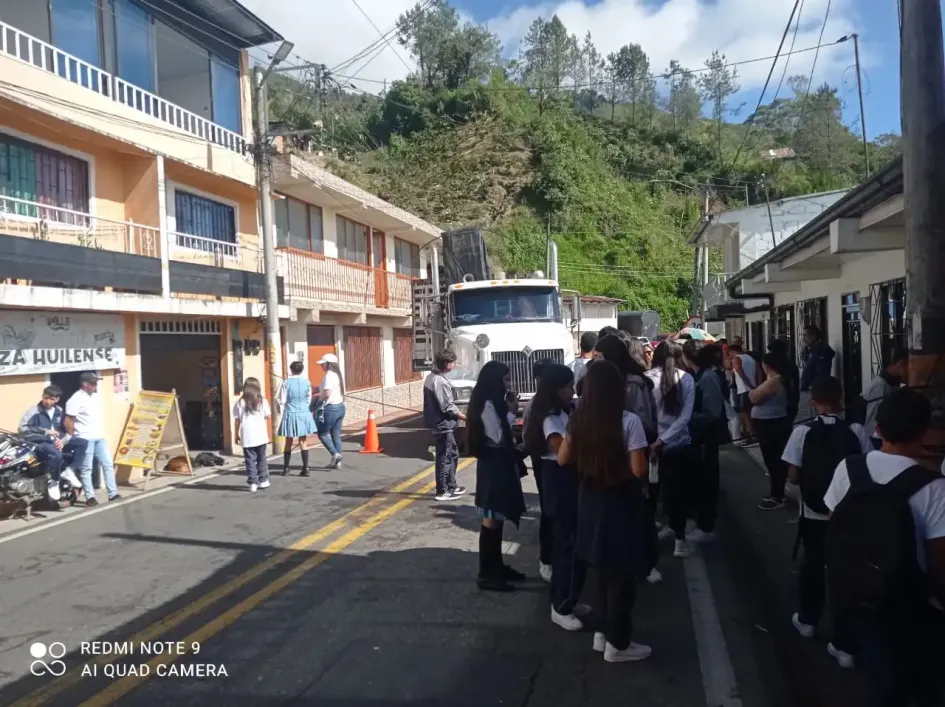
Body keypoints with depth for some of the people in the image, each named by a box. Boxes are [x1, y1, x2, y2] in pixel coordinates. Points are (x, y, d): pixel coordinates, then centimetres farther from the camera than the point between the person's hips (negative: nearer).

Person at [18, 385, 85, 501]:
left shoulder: (59, 411, 10)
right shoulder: (34, 411, -7)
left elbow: (67, 429, 12)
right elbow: (23, 429, -16)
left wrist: (63, 441, -10)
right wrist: (45, 431, -20)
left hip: (57, 442, 6)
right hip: (39, 443, -6)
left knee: (82, 443, -13)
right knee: (56, 454, -38)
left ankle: (69, 471, -10)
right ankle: (53, 482, -15)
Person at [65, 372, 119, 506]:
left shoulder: (96, 396, 12)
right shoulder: (76, 399, -12)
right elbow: (68, 422, -14)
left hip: (99, 437, 8)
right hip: (85, 439, -8)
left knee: (108, 465, 6)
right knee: (86, 469, 1)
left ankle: (113, 494, 10)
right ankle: (90, 497, 7)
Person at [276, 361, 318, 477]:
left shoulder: (286, 383, -9)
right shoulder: (307, 382, -3)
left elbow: (282, 401, -8)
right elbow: (309, 400, 5)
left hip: (290, 414, -1)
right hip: (304, 414, 1)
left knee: (288, 443, 13)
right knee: (303, 442, 7)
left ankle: (286, 468, 20)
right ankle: (305, 468, 3)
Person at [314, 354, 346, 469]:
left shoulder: (329, 376, -15)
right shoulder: (337, 375, 12)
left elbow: (327, 394, -24)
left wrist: (318, 397, -5)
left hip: (331, 408, -9)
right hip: (340, 407, 9)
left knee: (322, 433, 3)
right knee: (336, 435, 11)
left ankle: (335, 454, -6)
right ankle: (337, 462, 14)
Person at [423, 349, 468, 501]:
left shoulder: (432, 377, 10)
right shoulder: (440, 381, -21)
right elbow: (448, 408, -21)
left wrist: (459, 416, 19)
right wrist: (466, 418, -9)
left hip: (441, 424, 10)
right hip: (443, 425, -10)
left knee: (452, 454, 18)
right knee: (444, 458, -2)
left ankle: (451, 486, 28)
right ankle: (442, 491, 6)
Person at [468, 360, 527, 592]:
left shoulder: (495, 402, 12)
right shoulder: (487, 404, -18)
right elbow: (498, 436, -21)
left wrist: (508, 411, 3)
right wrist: (511, 412, -12)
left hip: (500, 463, 10)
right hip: (493, 464, -10)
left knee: (498, 518, 16)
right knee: (492, 520, -4)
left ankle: (496, 566, 26)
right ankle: (486, 574, 3)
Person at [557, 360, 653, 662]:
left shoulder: (578, 420, -3)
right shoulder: (628, 421, -19)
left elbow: (563, 459, 4)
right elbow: (639, 470, -20)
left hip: (591, 501, 6)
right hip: (621, 503, -6)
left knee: (605, 571, 22)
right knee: (622, 575, 10)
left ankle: (604, 633, 33)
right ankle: (617, 643, 22)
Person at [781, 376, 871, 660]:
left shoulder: (803, 432, -14)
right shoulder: (856, 431, -12)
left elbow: (793, 476, -11)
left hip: (813, 514, 0)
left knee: (812, 565, 21)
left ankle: (807, 620, 41)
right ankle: (844, 644, 16)